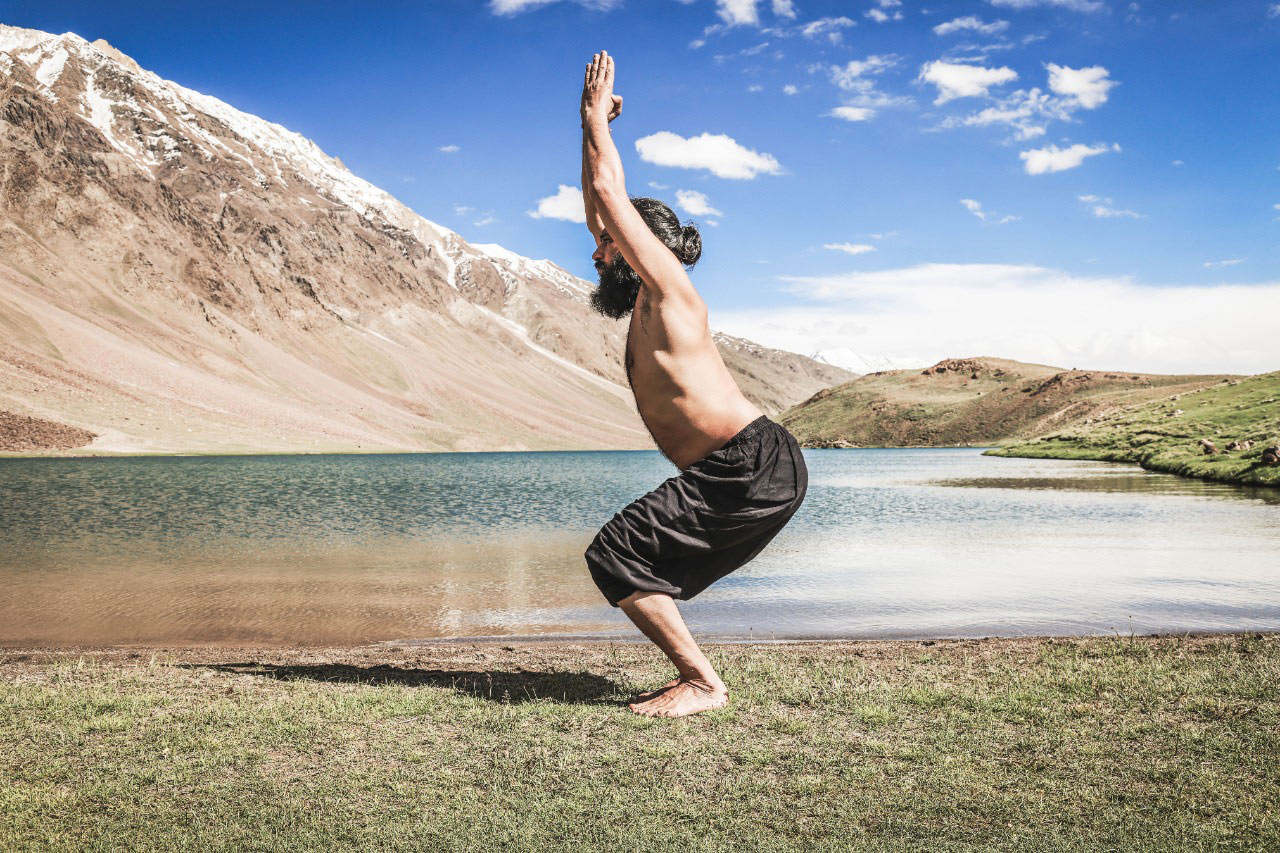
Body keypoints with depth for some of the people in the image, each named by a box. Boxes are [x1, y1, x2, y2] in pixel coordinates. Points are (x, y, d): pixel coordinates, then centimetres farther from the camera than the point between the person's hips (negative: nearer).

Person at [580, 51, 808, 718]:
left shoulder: (667, 287, -5)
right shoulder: (645, 301, 20)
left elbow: (608, 192, -7)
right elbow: (602, 210, 28)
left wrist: (595, 114, 5)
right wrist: (594, 126, 30)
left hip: (755, 467, -10)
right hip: (753, 469, 10)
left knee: (615, 557, -9)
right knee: (644, 563, 15)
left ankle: (702, 683, -5)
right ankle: (695, 677, 16)